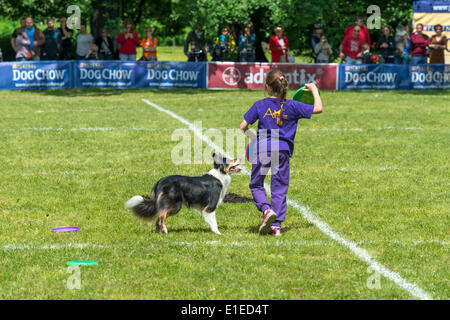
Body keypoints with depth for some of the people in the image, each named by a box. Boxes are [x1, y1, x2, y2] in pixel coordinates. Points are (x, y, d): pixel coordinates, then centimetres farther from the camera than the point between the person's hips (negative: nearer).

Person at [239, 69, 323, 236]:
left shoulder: (260, 105, -1)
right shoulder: (291, 106, 0)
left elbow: (243, 126, 0)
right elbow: (318, 108, 3)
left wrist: (252, 136, 19)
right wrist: (314, 90, 17)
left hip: (262, 149, -1)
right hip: (283, 150, 1)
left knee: (256, 185, 13)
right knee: (279, 188, 9)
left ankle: (266, 209, -14)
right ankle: (276, 225, 6)